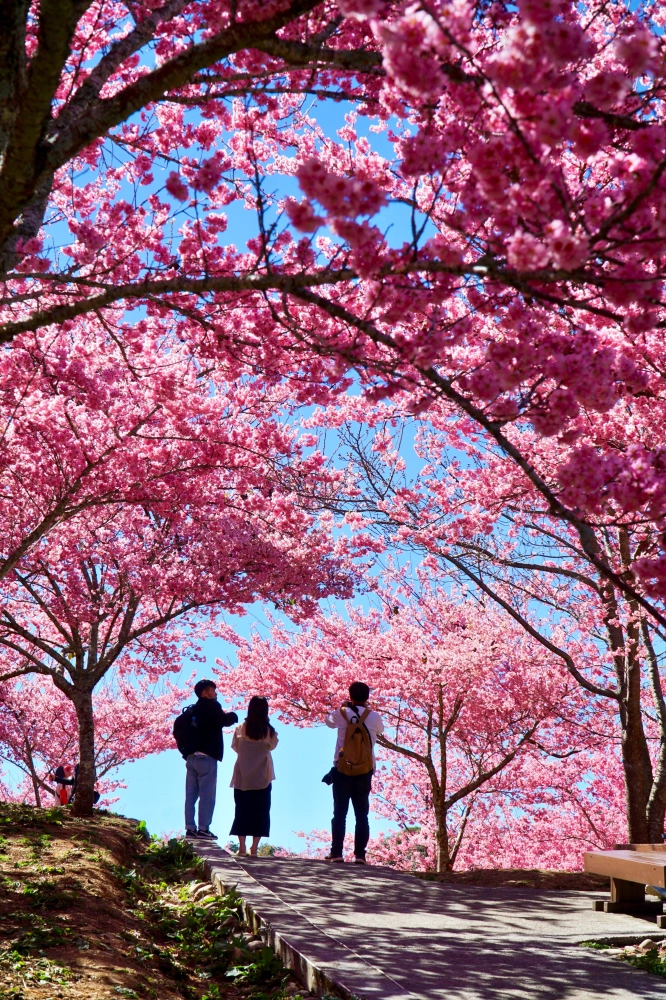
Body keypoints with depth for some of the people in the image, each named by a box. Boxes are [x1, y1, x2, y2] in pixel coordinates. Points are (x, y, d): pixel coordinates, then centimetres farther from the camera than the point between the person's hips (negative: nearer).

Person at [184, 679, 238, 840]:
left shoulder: (194, 709, 18)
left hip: (191, 756, 8)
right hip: (206, 757, -8)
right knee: (207, 794, -5)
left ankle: (190, 828, 8)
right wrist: (232, 715, 3)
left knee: (191, 794, 8)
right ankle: (203, 828, -8)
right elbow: (224, 721, -15)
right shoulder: (211, 706, -5)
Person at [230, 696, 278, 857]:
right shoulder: (269, 731, -8)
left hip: (242, 778, 1)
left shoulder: (241, 729, -7)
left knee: (242, 811, 9)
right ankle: (254, 848, 4)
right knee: (260, 812, 6)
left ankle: (242, 847, 7)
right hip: (262, 778, -1)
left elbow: (235, 747, 3)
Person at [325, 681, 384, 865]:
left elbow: (329, 721, 18)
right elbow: (380, 730, 18)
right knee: (362, 814, 7)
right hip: (365, 771, 0)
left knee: (339, 813, 6)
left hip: (342, 769, 0)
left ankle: (336, 852, 2)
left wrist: (343, 706, 28)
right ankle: (360, 853, 1)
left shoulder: (341, 713, -3)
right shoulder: (374, 716, -3)